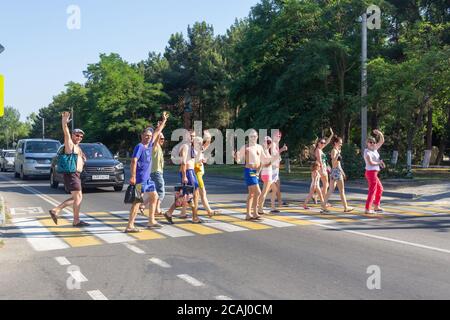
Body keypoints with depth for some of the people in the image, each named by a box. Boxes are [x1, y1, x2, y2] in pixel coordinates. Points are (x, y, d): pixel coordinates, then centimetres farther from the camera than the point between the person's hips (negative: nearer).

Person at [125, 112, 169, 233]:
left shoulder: (149, 145, 12)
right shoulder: (139, 147, -12)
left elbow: (157, 132, 24)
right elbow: (134, 161, -21)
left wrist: (164, 120, 32)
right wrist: (133, 177, -29)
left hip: (147, 179, 10)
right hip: (139, 179, -10)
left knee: (154, 196, 16)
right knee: (138, 201, -11)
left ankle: (151, 222, 24)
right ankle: (130, 226, -11)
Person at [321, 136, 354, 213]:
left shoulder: (336, 151, 16)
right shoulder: (334, 151, -13)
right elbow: (333, 162, -27)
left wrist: (342, 172, 27)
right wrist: (338, 154, -30)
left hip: (336, 171, 9)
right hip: (336, 171, -9)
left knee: (331, 190, 6)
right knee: (342, 191, 0)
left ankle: (324, 205, 2)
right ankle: (346, 208, 8)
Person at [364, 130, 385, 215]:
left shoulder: (374, 149, 10)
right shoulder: (367, 152, -14)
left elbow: (382, 141, 17)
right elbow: (370, 162, -24)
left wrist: (380, 134, 1)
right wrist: (379, 162, -10)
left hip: (374, 173, 10)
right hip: (371, 172, -10)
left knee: (380, 189, 20)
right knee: (372, 190, -8)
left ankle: (377, 207, 28)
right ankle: (367, 209, -8)